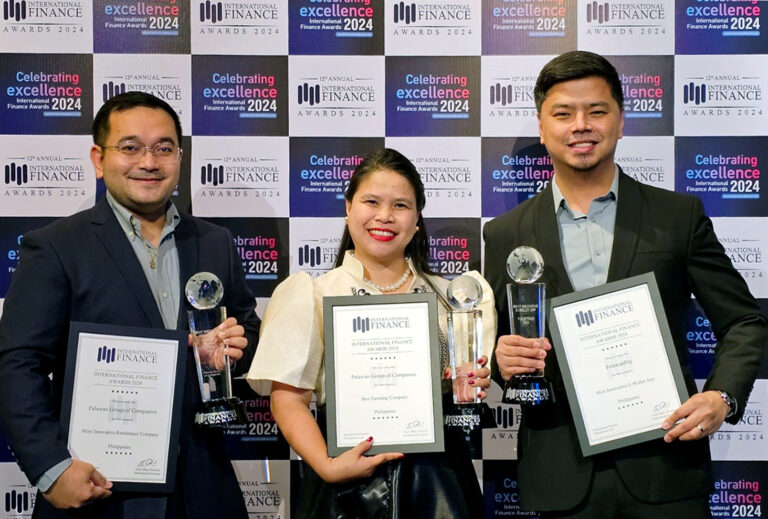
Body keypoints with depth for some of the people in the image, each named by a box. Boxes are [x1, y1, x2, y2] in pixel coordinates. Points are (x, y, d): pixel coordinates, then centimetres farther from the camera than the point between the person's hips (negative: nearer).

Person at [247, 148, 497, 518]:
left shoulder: (445, 294, 9)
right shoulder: (313, 295, -1)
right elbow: (287, 397, -7)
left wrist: (475, 387, -4)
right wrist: (327, 467, -18)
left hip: (435, 478, 3)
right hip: (350, 486, -3)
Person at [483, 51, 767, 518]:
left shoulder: (680, 216, 2)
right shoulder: (505, 235, 5)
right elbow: (489, 343, 10)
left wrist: (723, 397, -12)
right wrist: (502, 360, -13)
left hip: (665, 467, 0)